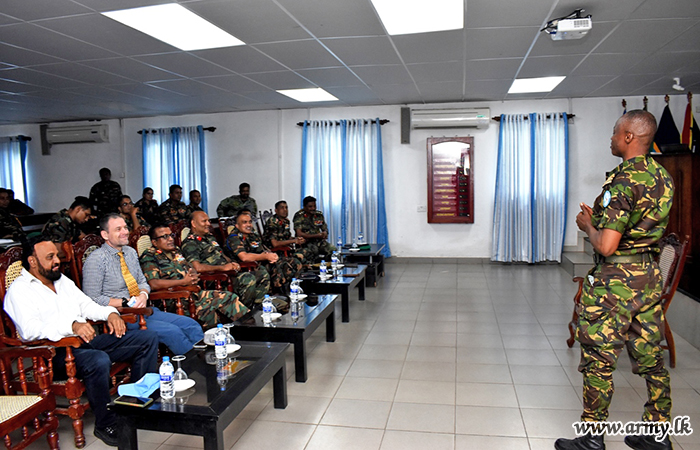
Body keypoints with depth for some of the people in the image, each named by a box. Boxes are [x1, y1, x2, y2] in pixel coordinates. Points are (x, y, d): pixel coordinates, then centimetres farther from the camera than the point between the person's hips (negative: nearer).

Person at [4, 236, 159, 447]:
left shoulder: (62, 280, 21)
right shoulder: (19, 290, -4)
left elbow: (87, 305, 24)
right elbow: (30, 330, -20)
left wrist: (110, 313, 2)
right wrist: (72, 326, -35)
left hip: (88, 341, 8)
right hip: (55, 353, -8)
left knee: (147, 338, -4)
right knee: (99, 360, -39)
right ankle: (105, 424, -18)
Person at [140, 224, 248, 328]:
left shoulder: (176, 251, 21)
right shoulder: (148, 258, -3)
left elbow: (191, 268, 28)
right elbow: (153, 284, -18)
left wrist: (194, 275, 1)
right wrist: (184, 282, -16)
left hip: (193, 292, 8)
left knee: (228, 297, -8)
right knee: (206, 310, -34)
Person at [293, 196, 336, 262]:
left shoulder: (319, 215, 8)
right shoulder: (299, 216, -8)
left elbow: (325, 229, 16)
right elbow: (299, 234, -15)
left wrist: (324, 233, -11)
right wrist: (317, 235, -14)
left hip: (319, 241, 5)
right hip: (305, 242, -5)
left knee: (333, 249, -19)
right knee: (314, 250, -37)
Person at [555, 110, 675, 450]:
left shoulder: (624, 181, -20)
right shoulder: (663, 177, 8)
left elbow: (606, 246, -23)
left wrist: (588, 226, -4)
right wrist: (598, 219, 16)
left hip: (616, 281, -9)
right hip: (650, 276, 9)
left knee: (598, 360, 3)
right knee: (650, 358, 17)